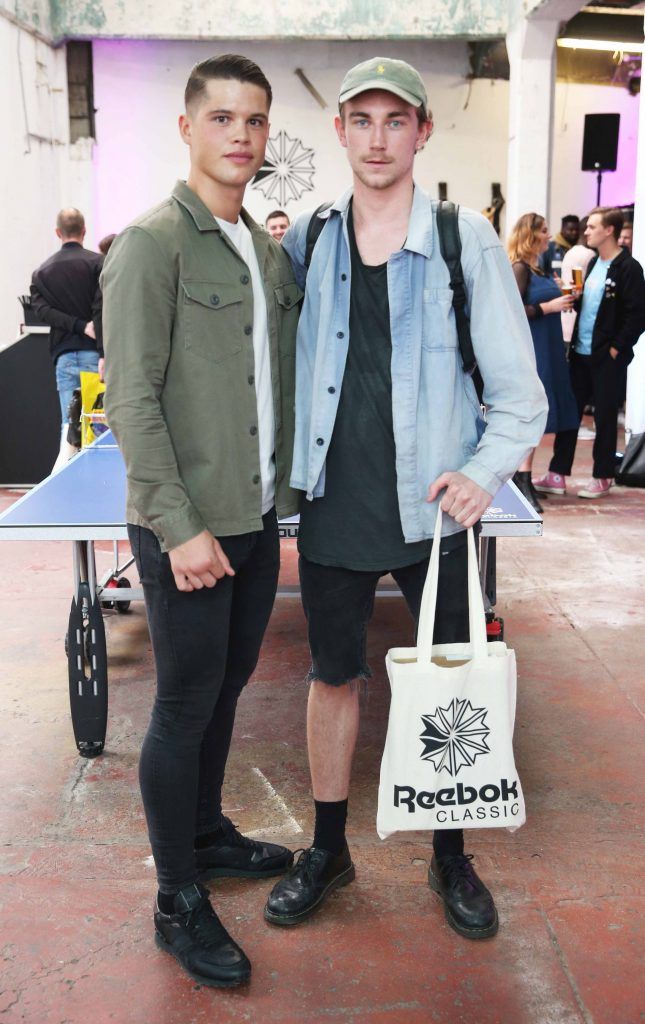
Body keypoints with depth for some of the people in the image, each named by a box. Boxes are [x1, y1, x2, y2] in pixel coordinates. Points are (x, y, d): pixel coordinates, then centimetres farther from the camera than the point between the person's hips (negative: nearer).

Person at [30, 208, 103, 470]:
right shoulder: (97, 262, -1)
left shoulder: (42, 271, 13)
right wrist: (105, 354, -16)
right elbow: (102, 310, -11)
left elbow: (43, 310, 0)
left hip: (64, 355, 4)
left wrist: (81, 327, -6)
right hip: (93, 352, -3)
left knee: (70, 430, 2)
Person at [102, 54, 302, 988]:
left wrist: (281, 491, 11)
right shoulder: (152, 244, -11)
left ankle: (208, 834, 39)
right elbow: (131, 400, -16)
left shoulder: (271, 251, 12)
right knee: (186, 708, 3)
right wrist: (180, 526, -19)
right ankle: (178, 902, 19)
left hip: (258, 518, 7)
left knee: (226, 689, 19)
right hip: (188, 528, -7)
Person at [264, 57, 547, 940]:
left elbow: (518, 388, -3)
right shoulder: (304, 241, 4)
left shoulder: (467, 241, -4)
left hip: (434, 506, -2)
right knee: (333, 676, 13)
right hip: (334, 503, 2)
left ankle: (452, 857, 30)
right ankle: (328, 850, 32)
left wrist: (485, 472, -18)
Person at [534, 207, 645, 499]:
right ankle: (557, 475, 15)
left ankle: (603, 478, 16)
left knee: (605, 417, 4)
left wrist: (615, 349, -15)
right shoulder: (594, 263, 12)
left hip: (607, 357, -7)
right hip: (581, 353, 7)